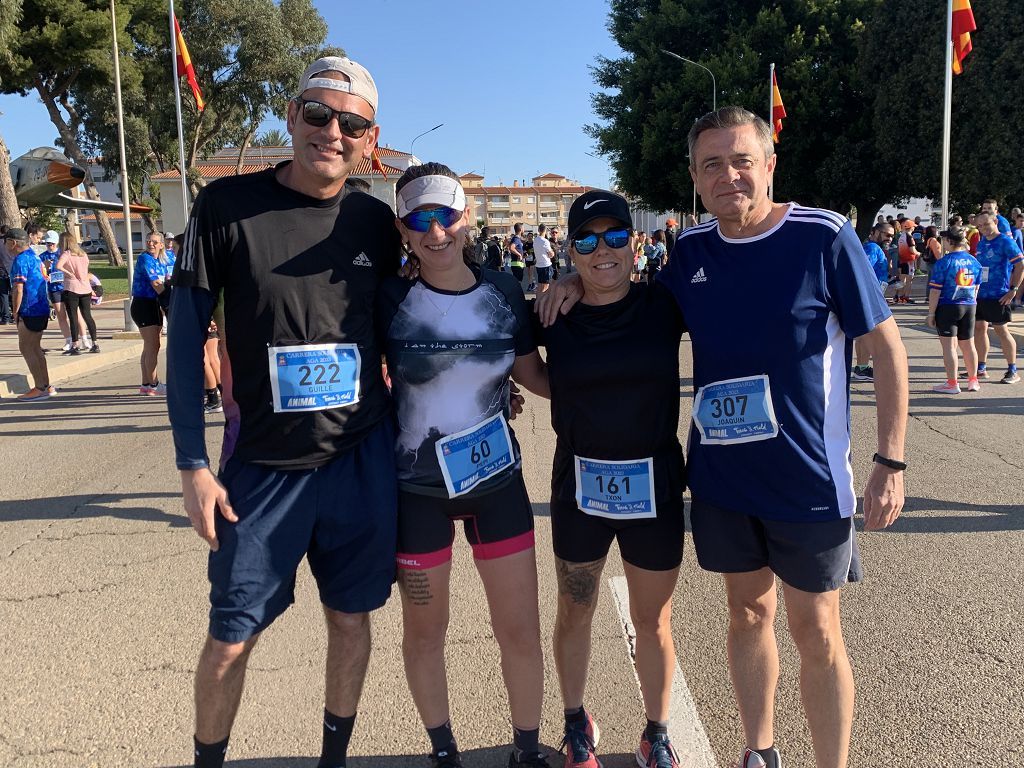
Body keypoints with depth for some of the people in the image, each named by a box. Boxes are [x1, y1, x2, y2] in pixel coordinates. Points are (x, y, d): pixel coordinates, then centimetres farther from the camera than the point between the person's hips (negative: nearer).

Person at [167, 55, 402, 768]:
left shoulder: (376, 221, 1)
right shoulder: (227, 204, -7)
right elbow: (187, 335, -5)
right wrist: (193, 465, -8)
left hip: (362, 457, 3)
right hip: (263, 463, -2)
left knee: (351, 618, 13)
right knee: (231, 638, 5)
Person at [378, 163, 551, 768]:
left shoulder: (503, 291, -5)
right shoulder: (390, 299, -12)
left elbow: (536, 376, 5)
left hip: (498, 479, 2)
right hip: (417, 488, -1)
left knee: (521, 631, 8)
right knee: (425, 630, 15)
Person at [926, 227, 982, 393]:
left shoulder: (944, 262, -12)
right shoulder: (974, 261, 6)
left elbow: (935, 291, -14)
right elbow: (976, 288, 14)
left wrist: (931, 313, -8)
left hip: (948, 307, -6)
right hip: (969, 307, 6)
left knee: (948, 345, -2)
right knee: (968, 345, 15)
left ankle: (952, 384, -2)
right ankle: (973, 381, 24)